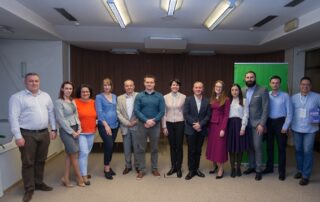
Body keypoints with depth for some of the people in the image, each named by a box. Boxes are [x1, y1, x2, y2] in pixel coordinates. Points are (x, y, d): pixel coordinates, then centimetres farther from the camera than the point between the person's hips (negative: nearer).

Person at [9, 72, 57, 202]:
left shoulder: (46, 96, 10)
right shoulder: (17, 97, -6)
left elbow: (51, 113, 13)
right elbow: (13, 118, -10)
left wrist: (53, 129, 8)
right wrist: (18, 136, -15)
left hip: (44, 133, 5)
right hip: (27, 134, -4)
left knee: (41, 160, 14)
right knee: (28, 162, 3)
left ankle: (39, 183, 30)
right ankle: (29, 189, 16)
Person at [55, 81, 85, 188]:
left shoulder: (72, 101, 10)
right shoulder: (58, 102, -11)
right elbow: (60, 119, -14)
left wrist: (79, 128, 1)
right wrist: (71, 131, -12)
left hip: (75, 129, 7)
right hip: (66, 131, -7)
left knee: (70, 155, 11)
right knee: (74, 154, 0)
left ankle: (66, 178, 21)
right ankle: (79, 178, 15)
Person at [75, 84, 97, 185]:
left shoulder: (93, 102, 4)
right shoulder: (75, 102, -11)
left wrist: (96, 124, 8)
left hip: (91, 132, 5)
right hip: (80, 132, -5)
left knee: (87, 153, 16)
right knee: (84, 153, -8)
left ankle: (83, 170, 34)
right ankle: (84, 175, 4)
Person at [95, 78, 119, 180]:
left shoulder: (115, 97, 11)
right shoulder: (99, 97, -3)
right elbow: (99, 112, -10)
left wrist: (118, 122, 8)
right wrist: (106, 125, -15)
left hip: (115, 125, 5)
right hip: (104, 126, -5)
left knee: (110, 146, 11)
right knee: (109, 146, -12)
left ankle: (107, 166, 26)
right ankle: (106, 168, 4)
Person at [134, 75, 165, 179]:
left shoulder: (159, 96, 3)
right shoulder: (139, 96, 2)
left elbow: (162, 111, -3)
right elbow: (136, 111, -6)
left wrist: (153, 121, -16)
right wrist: (146, 120, -17)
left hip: (155, 125, 1)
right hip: (142, 125, 0)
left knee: (154, 148, 11)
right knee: (141, 148, 4)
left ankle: (154, 168, 24)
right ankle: (141, 170, 16)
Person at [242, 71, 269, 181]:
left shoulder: (262, 90, -6)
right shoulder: (243, 91, 6)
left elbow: (265, 109, -8)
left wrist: (262, 124, -13)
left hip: (257, 124, -3)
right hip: (246, 124, 4)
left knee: (257, 147, -1)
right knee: (249, 146, 11)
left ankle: (258, 170, 12)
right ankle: (251, 166, 25)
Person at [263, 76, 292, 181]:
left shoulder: (285, 96, -5)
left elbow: (289, 112, -4)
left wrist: (285, 126, -9)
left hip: (280, 122, -2)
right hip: (269, 122, 2)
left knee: (281, 147, 5)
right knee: (269, 146, 12)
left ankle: (282, 171, 17)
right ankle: (269, 167, 27)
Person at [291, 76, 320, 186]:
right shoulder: (294, 97, 1)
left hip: (310, 129, -2)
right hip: (296, 128, 3)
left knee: (307, 151, -2)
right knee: (298, 150, 13)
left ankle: (306, 175, 10)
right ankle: (300, 170, 31)